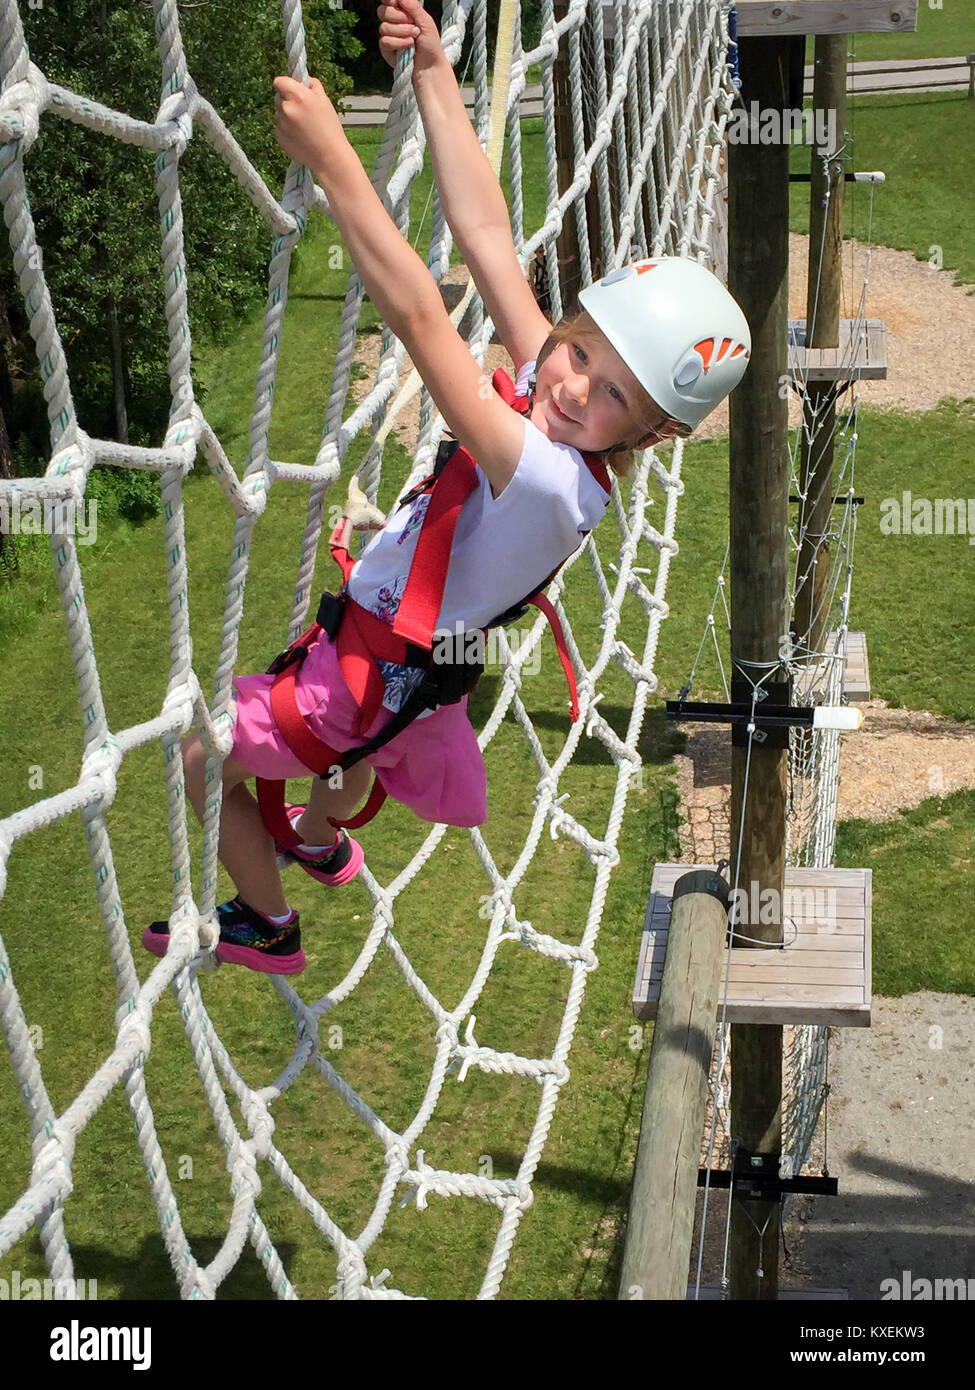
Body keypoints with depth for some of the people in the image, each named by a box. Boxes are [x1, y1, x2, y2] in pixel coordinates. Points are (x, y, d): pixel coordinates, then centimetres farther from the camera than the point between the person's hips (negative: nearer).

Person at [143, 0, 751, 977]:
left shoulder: (547, 478, -39)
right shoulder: (546, 406, -17)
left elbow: (421, 323, -47)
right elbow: (485, 235, -15)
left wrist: (332, 159, -48)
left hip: (374, 687, -8)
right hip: (389, 655, 8)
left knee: (190, 745, 10)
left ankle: (266, 926, 29)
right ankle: (319, 842, 70)